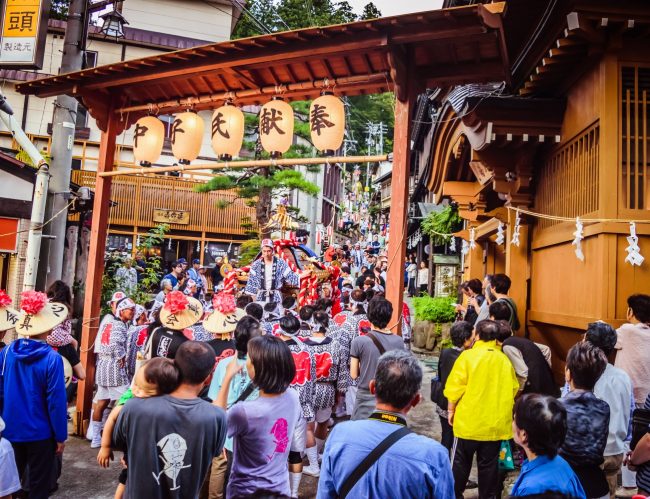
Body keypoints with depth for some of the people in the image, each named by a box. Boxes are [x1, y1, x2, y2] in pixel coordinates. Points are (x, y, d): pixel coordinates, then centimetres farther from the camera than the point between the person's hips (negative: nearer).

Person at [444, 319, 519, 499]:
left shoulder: (468, 356, -12)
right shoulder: (504, 360, -1)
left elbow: (455, 388, -12)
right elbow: (513, 390, 5)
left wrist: (451, 410, 1)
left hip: (469, 421, -3)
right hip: (496, 423, 3)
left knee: (460, 463, 12)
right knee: (489, 465, 14)